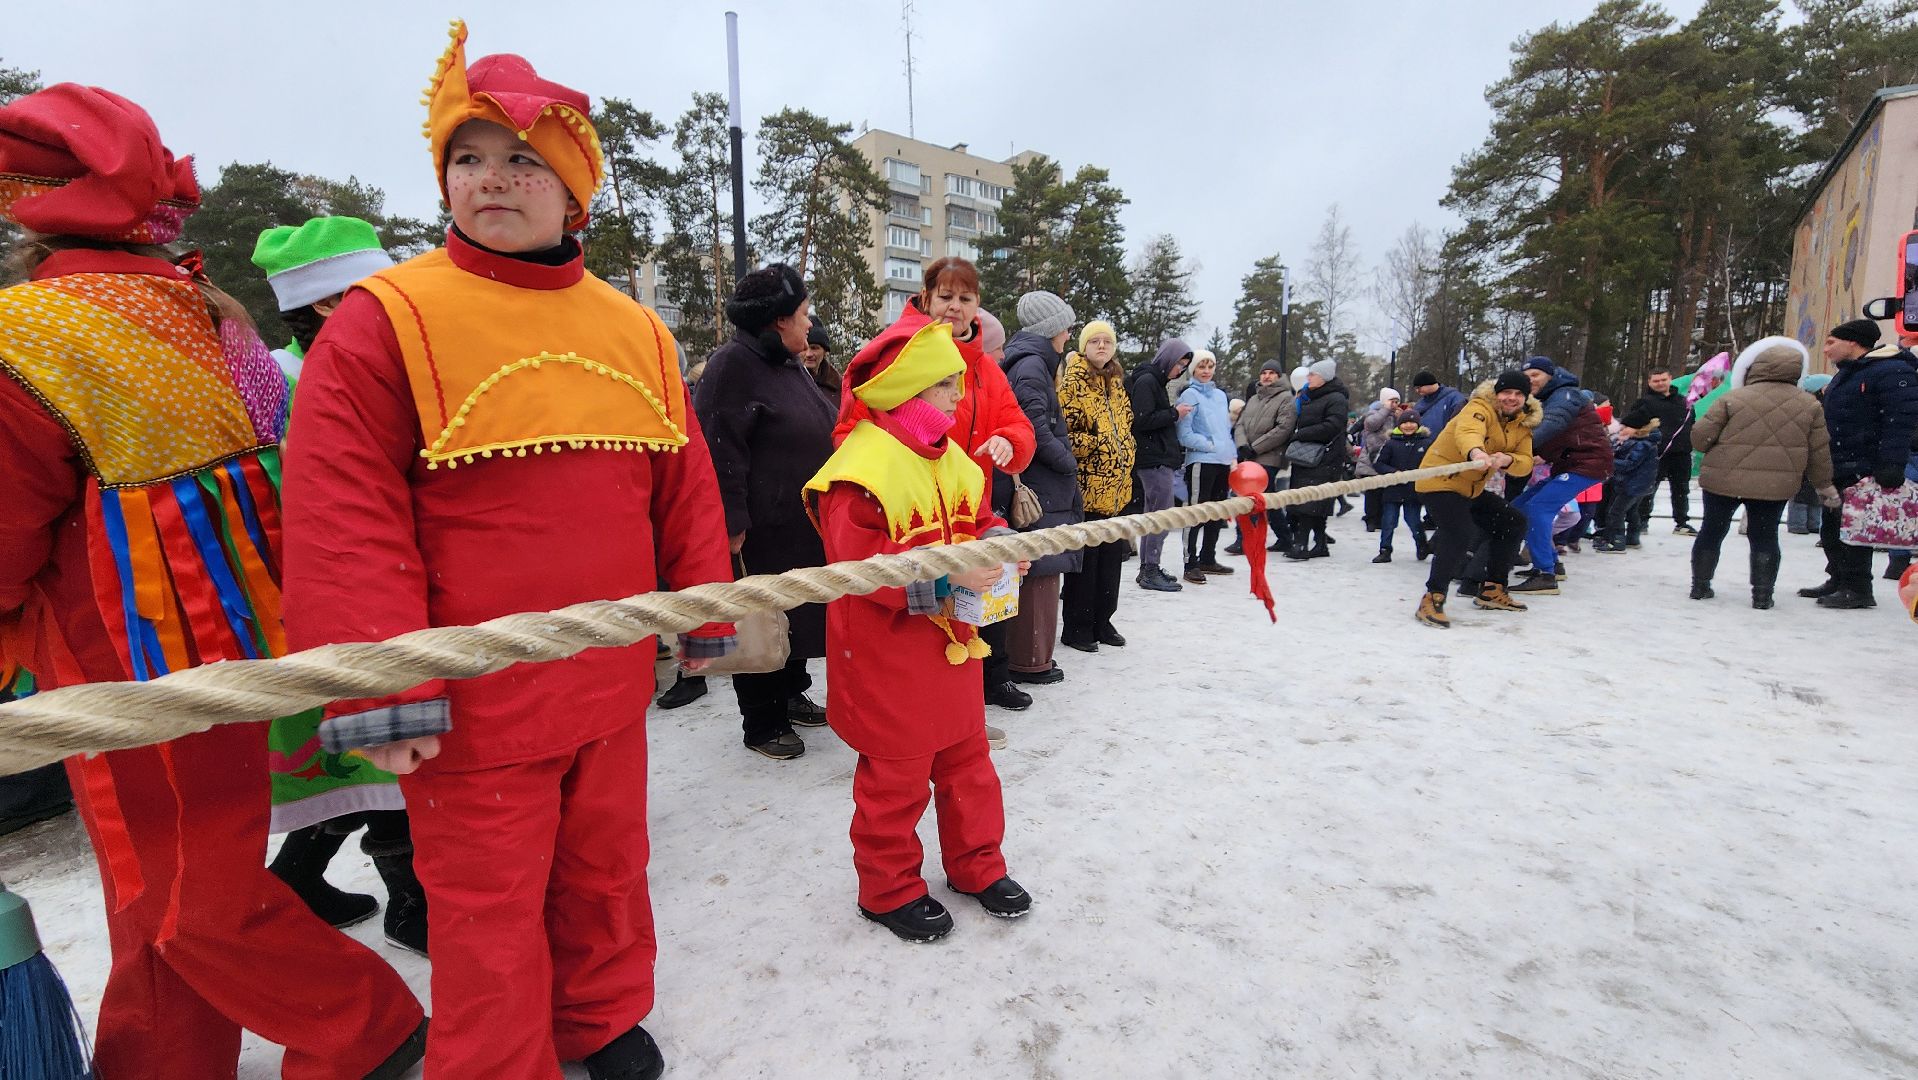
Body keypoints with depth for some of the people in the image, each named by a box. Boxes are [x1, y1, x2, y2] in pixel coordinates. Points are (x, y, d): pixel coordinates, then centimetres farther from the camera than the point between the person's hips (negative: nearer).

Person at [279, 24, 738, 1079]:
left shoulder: (635, 333, 6)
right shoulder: (385, 320, -7)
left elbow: (685, 487, 9)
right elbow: (343, 517, -12)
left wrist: (705, 614, 9)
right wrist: (380, 691, -15)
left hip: (611, 685, 5)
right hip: (471, 704, -4)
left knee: (605, 871, 22)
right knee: (489, 913, 12)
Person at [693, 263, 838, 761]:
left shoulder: (791, 364, 14)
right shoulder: (734, 365, -16)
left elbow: (821, 431, 27)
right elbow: (720, 452, -22)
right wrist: (732, 525, -24)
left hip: (806, 528, 9)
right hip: (762, 532, -9)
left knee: (799, 616, 19)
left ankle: (791, 696, 37)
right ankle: (762, 723, 19)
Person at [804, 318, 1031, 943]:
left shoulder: (948, 457, 8)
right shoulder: (861, 466, -20)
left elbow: (976, 518, 17)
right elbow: (860, 563, -26)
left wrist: (997, 541, -5)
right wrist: (946, 573, -30)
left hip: (950, 642, 8)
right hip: (887, 655, -8)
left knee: (967, 758, 20)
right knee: (896, 775, 8)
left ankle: (975, 866, 40)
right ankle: (889, 889, 30)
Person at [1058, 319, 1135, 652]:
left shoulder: (1116, 383, 16)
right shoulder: (1073, 383, -7)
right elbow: (1064, 432, -15)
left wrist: (1126, 462, 15)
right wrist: (1095, 445, -15)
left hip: (1116, 487, 8)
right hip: (1088, 487, -7)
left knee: (1111, 556, 12)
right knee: (1085, 559, -1)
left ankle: (1102, 621, 24)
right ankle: (1077, 627, 10)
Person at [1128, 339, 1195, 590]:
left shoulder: (1155, 381, 19)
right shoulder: (1146, 381, -12)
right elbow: (1142, 421, -20)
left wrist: (1174, 414, 6)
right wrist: (1174, 413, -12)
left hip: (1159, 458, 10)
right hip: (1155, 459, -10)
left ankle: (1148, 568, 20)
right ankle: (1150, 572, -4)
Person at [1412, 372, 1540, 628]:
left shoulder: (1523, 424, 9)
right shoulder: (1480, 408, -15)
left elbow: (1525, 463, -4)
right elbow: (1468, 431, -39)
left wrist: (1508, 460, -28)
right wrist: (1476, 452, -62)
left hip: (1473, 489, 9)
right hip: (1440, 481, -9)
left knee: (1513, 522, 14)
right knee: (1458, 535, -28)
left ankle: (1491, 590, 25)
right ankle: (1432, 600, -21)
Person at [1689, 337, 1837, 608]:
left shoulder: (1733, 398, -8)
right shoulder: (1810, 405, 4)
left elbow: (1700, 437, -10)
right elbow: (1819, 452, 7)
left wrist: (1719, 451, 13)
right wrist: (1824, 485, 19)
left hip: (1723, 479, -2)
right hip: (1776, 485, 2)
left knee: (1712, 531, 11)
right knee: (1764, 537, 13)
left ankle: (1700, 585, 17)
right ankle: (1762, 594, 12)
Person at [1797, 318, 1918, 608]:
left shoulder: (1892, 372, -11)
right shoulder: (1844, 375, 19)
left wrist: (1892, 465, -26)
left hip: (1863, 471, -9)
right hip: (1837, 470, 9)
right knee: (1832, 530, 13)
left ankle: (1858, 589, 0)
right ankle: (1839, 580, 23)